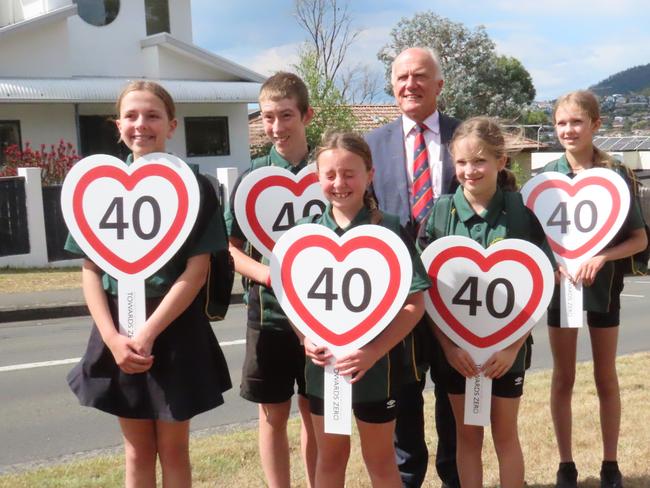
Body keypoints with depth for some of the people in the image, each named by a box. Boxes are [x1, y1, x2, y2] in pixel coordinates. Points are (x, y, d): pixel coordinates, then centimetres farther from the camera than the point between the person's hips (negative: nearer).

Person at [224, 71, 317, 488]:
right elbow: (230, 246, 3)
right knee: (273, 414, 10)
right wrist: (261, 271, -15)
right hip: (268, 310, 1)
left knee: (316, 412, 11)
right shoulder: (252, 176, 0)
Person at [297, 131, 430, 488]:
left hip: (374, 364, -3)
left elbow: (414, 303, -13)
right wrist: (306, 338, -9)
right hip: (322, 363, 3)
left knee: (380, 459, 15)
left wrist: (373, 352, -21)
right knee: (330, 456, 19)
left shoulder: (388, 230, -12)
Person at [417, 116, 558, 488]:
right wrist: (447, 344, -11)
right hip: (457, 345, 1)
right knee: (467, 434, 13)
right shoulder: (440, 213, -5)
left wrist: (514, 346, -12)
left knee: (505, 433, 12)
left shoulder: (521, 212, -7)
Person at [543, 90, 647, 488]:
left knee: (606, 377, 10)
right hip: (559, 285, 1)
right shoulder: (547, 176, -2)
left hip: (603, 285, -1)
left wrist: (600, 258, -20)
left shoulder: (615, 174, -6)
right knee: (564, 378, 8)